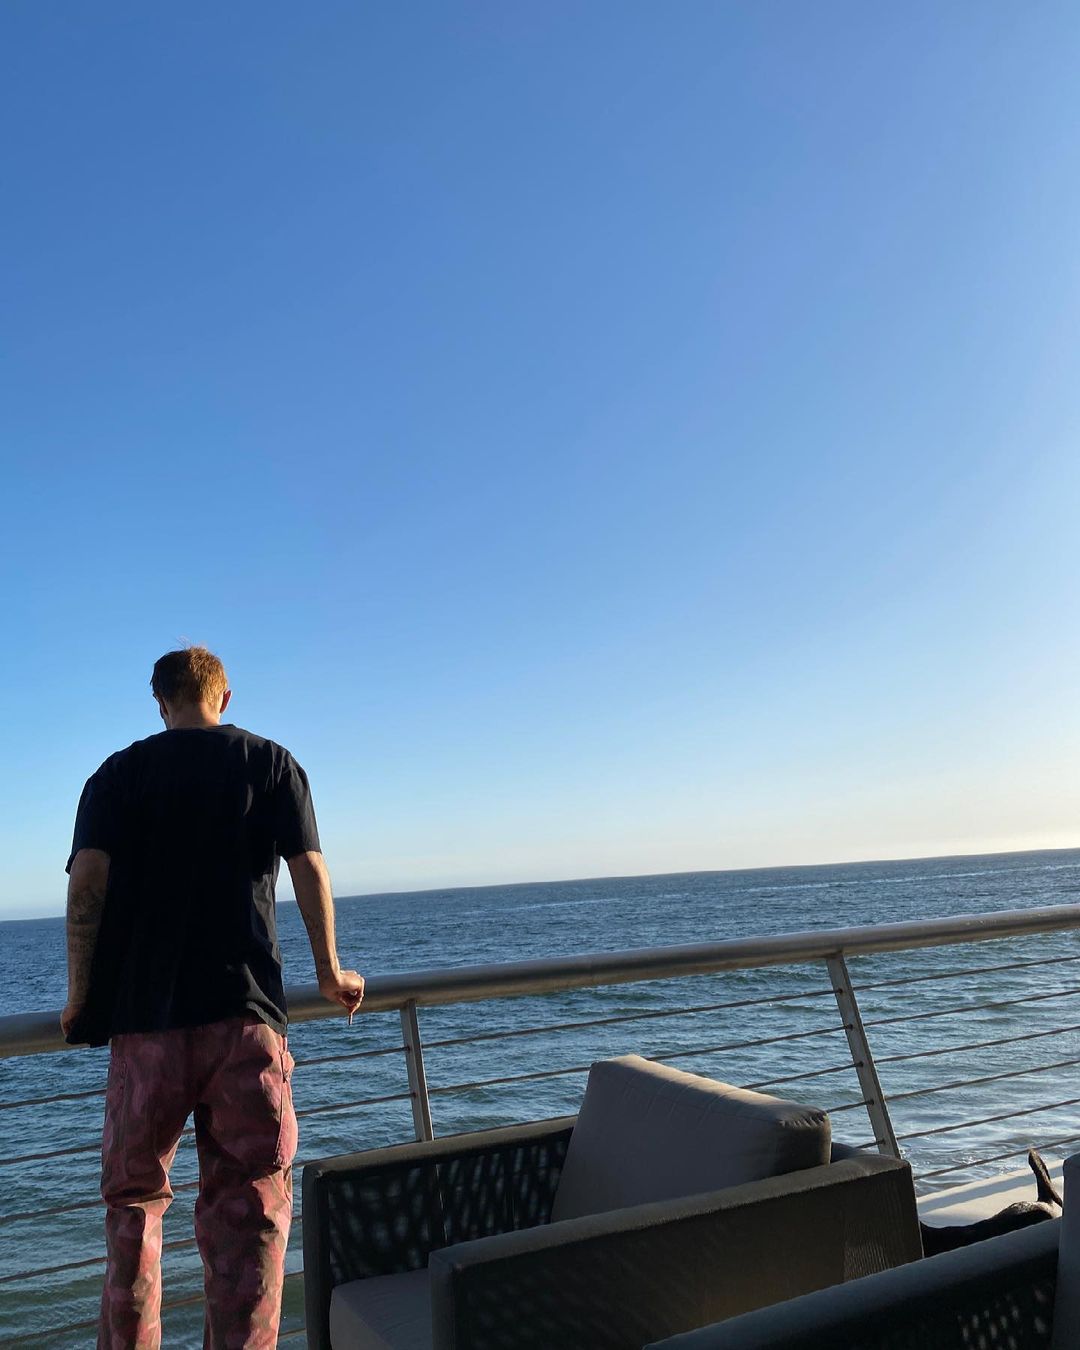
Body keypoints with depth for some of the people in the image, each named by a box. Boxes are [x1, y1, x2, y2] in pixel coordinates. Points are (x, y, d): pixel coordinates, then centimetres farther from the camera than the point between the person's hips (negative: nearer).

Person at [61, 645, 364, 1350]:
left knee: (134, 1199, 16)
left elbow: (88, 882, -3)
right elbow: (309, 869, -2)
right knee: (250, 1201, 4)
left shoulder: (118, 773, 9)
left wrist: (82, 996, 5)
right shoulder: (271, 762, 7)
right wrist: (331, 973, 8)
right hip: (245, 1010, -1)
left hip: (144, 1012, 2)